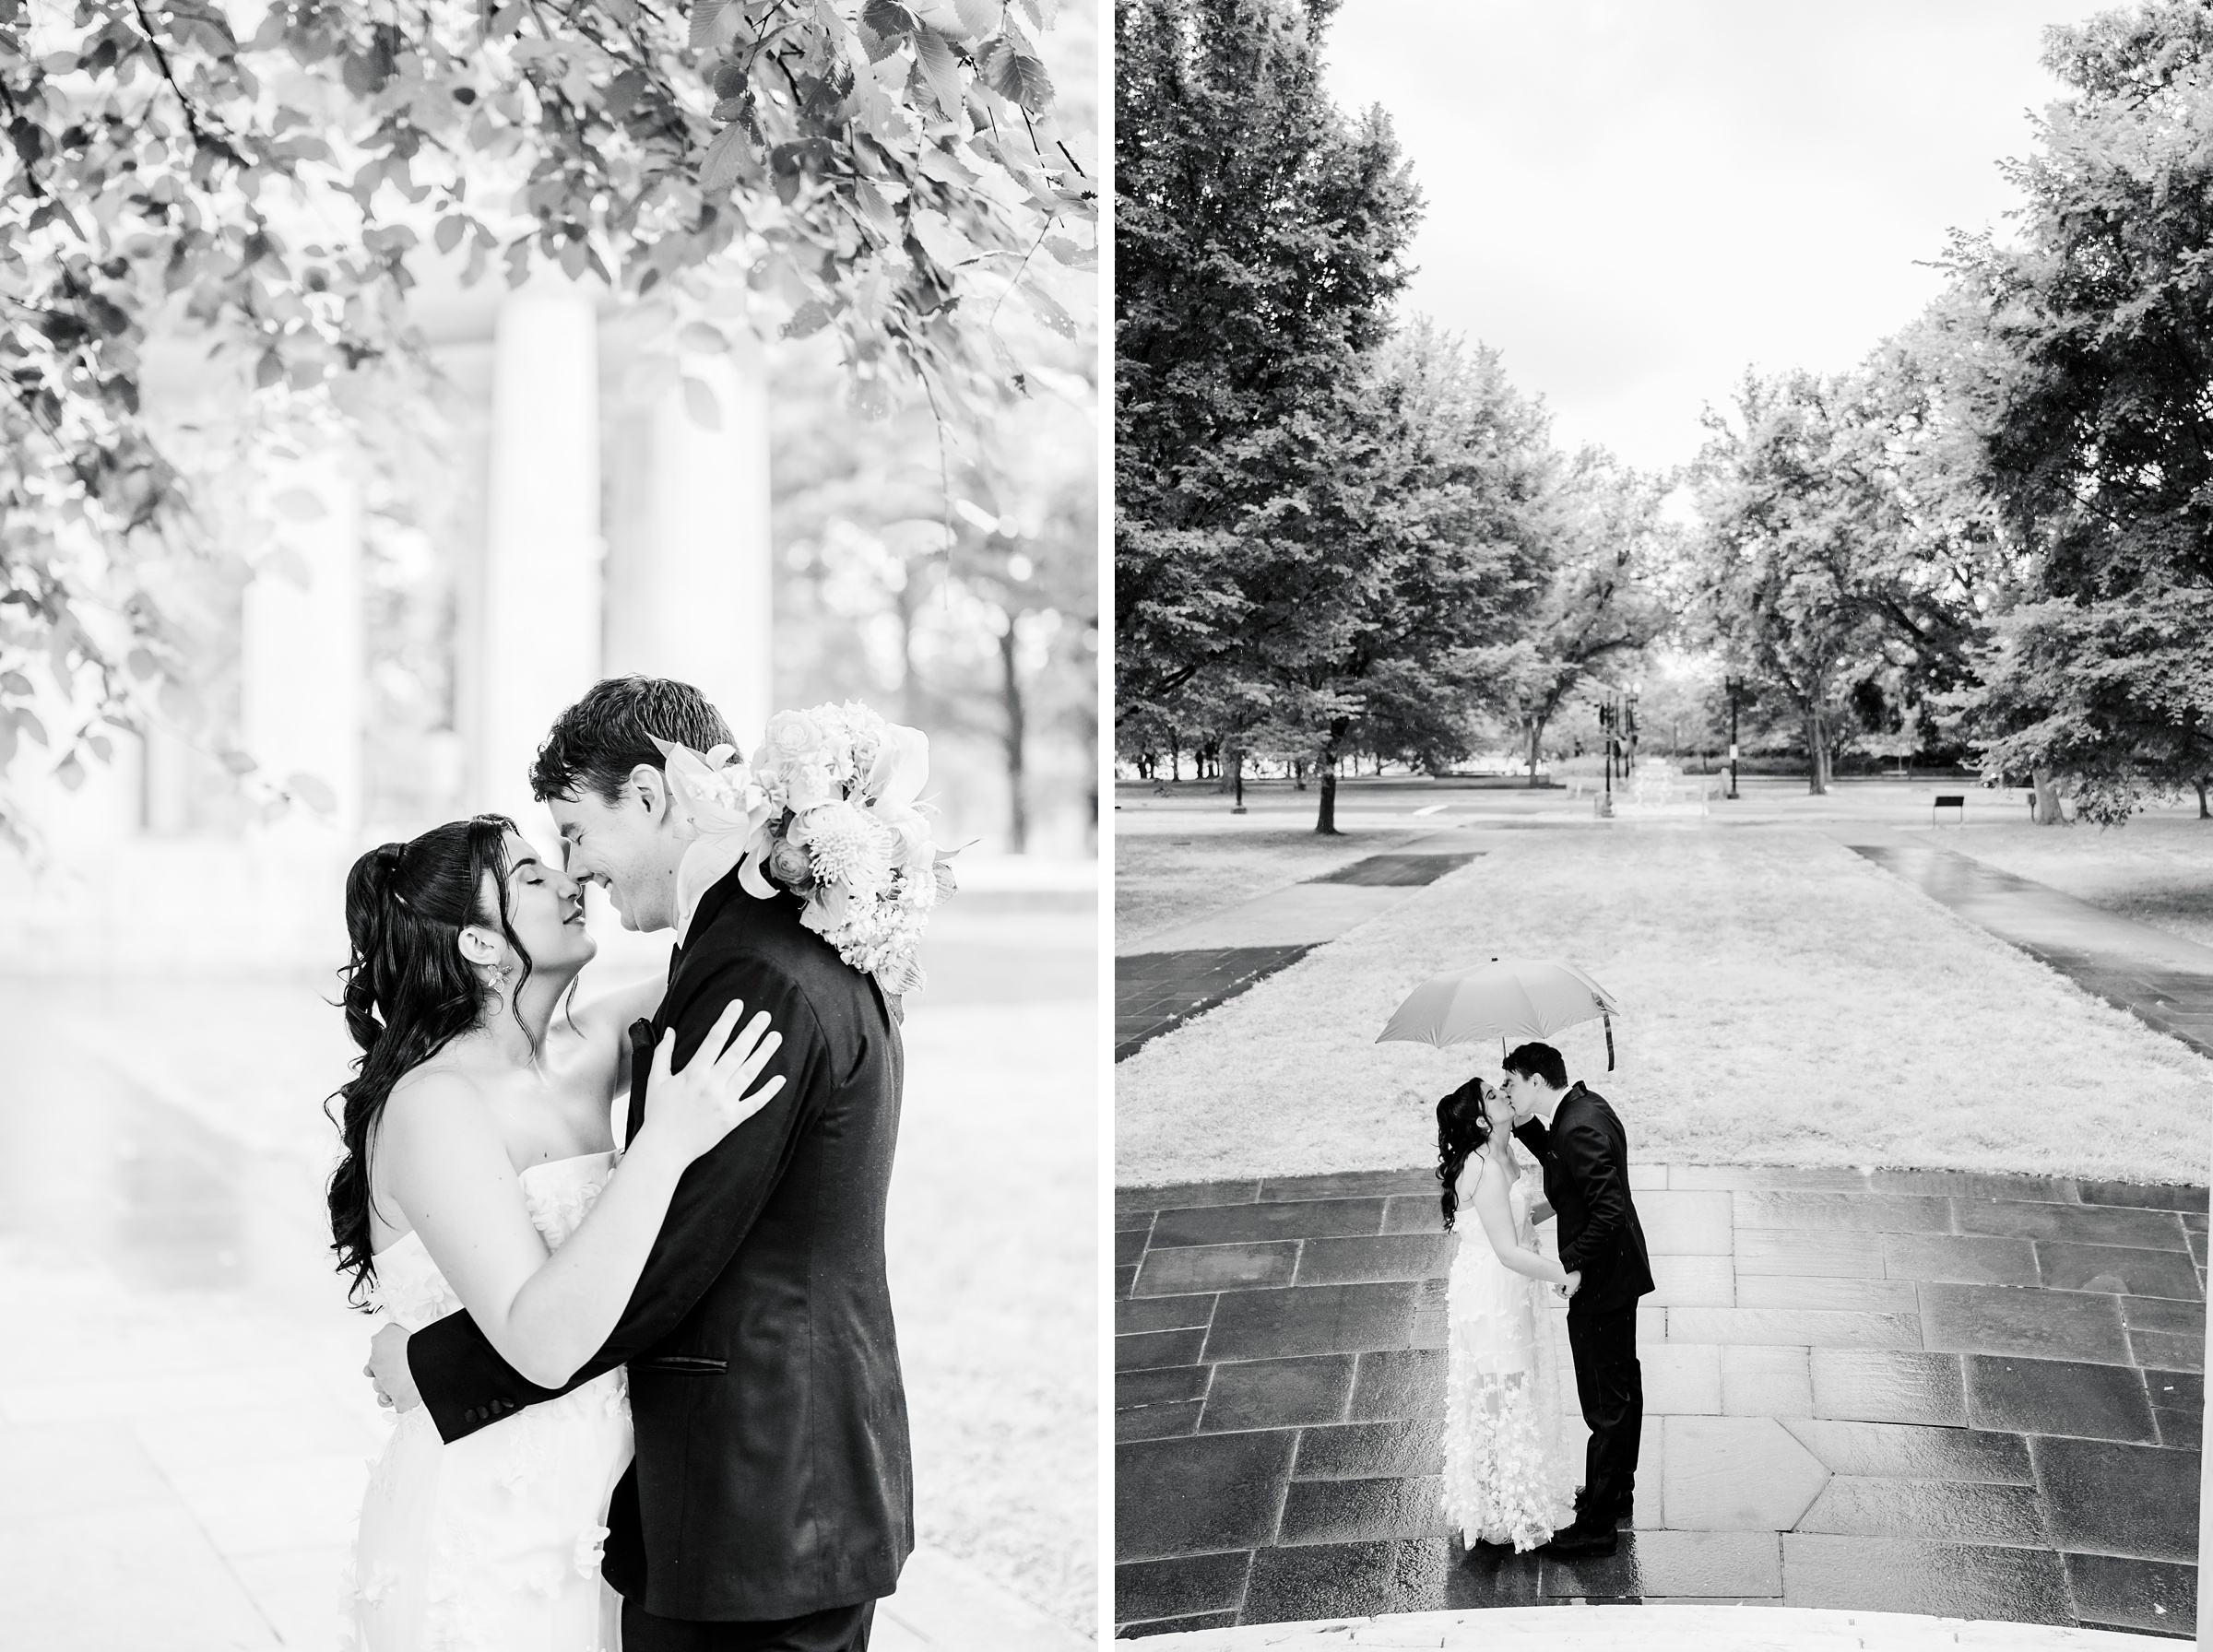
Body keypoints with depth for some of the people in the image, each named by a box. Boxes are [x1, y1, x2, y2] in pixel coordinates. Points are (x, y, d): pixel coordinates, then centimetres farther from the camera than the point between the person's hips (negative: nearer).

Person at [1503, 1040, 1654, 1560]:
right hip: (1617, 1271, 11)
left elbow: (1609, 1208, -30)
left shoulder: (1580, 1129, -26)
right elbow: (1554, 1154, 18)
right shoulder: (1585, 1105, 4)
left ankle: (1597, 1525, 9)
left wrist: (1574, 1265, -24)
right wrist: (1521, 1126, 2)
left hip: (1599, 1283, -11)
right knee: (1622, 1386, 23)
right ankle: (1618, 1495, 39)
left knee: (1606, 1404, 0)